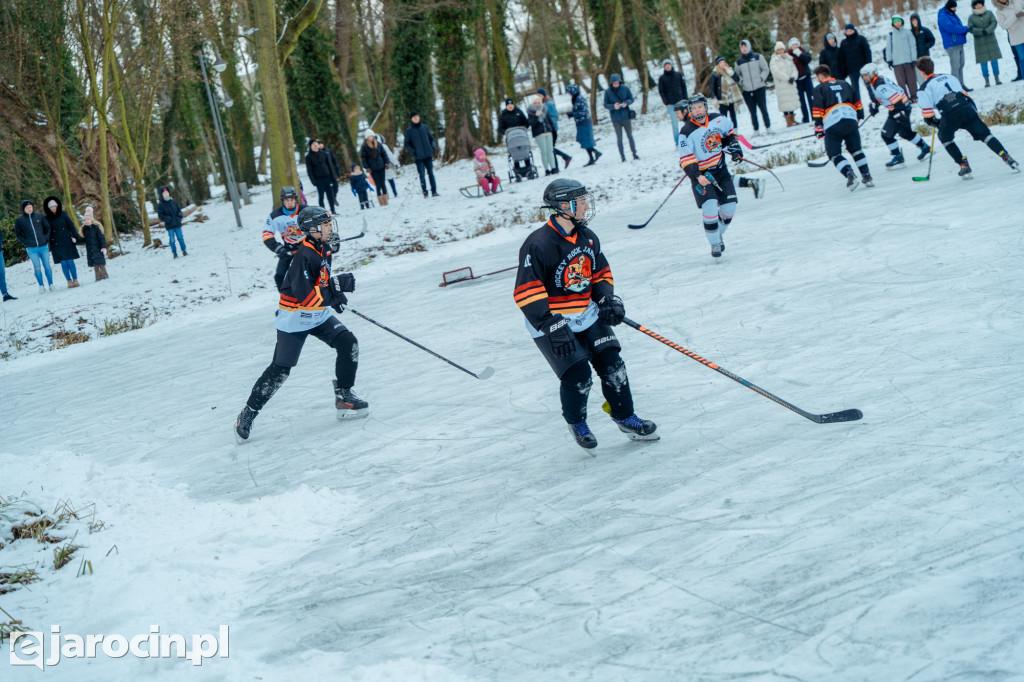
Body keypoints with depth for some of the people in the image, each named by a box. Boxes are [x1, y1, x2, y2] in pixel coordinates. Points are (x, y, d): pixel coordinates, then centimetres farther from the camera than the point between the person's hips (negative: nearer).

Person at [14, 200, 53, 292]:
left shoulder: (39, 216, 3)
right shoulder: (19, 220, 0)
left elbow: (47, 228, 13)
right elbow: (18, 234, 7)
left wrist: (46, 239, 1)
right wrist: (25, 243, -5)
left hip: (44, 246, 1)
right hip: (31, 249, -1)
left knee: (47, 266, 4)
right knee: (37, 268, -2)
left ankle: (51, 284, 14)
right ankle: (41, 286, 8)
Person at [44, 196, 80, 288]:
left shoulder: (63, 215, 4)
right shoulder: (46, 218, 2)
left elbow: (71, 226, 6)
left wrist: (76, 236, -1)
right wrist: (48, 246, -1)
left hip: (67, 242, 0)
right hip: (56, 245, 0)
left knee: (70, 261, -2)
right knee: (63, 263, -1)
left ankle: (75, 280, 4)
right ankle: (69, 281, 5)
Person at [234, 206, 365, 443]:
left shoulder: (323, 249, 2)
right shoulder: (304, 256, -26)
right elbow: (306, 296, -33)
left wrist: (335, 295, 7)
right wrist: (337, 286, -31)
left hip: (318, 316, 8)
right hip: (295, 319, -8)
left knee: (348, 344, -9)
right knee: (280, 369, -6)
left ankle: (344, 396, 4)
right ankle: (249, 413, 9)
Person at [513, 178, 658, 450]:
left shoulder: (588, 238, 4)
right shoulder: (538, 244, -21)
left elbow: (601, 273, 19)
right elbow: (526, 293, -22)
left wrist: (608, 299, 0)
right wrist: (550, 325, -27)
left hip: (587, 316, 7)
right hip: (551, 322, -7)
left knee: (611, 364, -1)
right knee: (578, 375, -12)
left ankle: (625, 417, 19)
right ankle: (575, 421, 17)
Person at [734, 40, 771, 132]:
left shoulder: (757, 57, 4)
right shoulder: (739, 62, 8)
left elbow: (765, 69, 8)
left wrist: (762, 78, -7)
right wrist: (740, 81, -2)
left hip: (759, 88, -1)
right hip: (747, 90, 1)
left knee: (763, 108, -2)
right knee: (752, 111, 2)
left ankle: (768, 128, 6)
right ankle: (755, 130, 8)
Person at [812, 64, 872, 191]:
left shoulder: (819, 89, 8)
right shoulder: (844, 84, 23)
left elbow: (818, 110, -1)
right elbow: (857, 102, 23)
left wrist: (819, 128, 1)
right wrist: (858, 117, 32)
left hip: (832, 124, -4)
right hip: (851, 118, 4)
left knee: (834, 153, 3)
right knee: (855, 149, 17)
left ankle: (850, 175, -16)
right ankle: (867, 177, 10)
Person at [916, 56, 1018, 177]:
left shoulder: (925, 87, 10)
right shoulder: (949, 77, 26)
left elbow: (927, 112, 3)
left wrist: (936, 124, 20)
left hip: (949, 116, -4)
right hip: (967, 108, 4)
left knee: (945, 138, 22)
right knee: (984, 134, 9)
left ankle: (964, 166, 12)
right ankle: (1007, 158, -5)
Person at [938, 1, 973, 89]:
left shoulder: (953, 15, 18)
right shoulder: (943, 17, -11)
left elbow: (959, 26, 21)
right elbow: (950, 27, -24)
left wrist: (965, 30, -4)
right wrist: (965, 29, -17)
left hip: (959, 44, 9)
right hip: (951, 45, -9)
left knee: (960, 65, 11)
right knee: (955, 66, -10)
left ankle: (961, 84, 17)